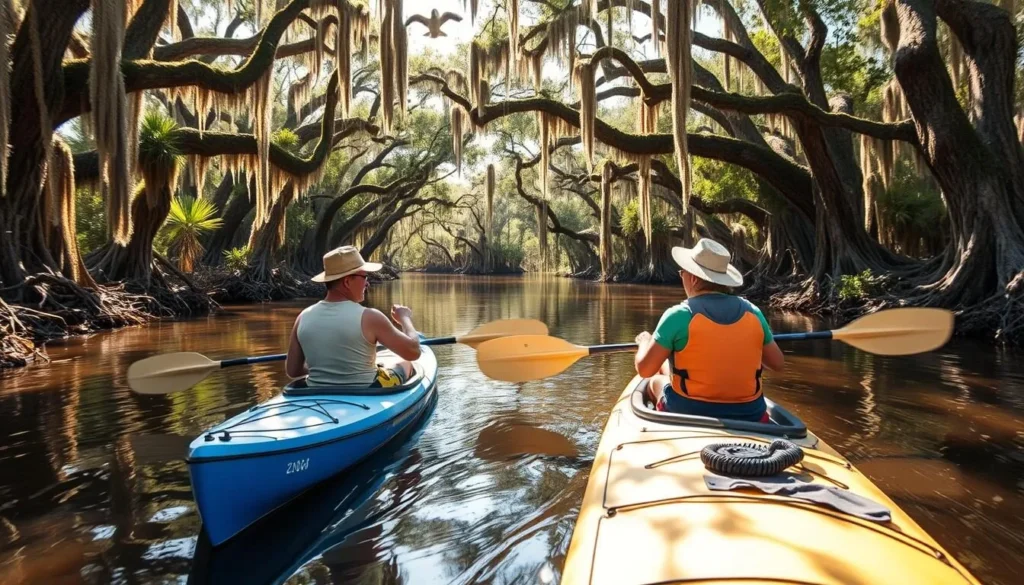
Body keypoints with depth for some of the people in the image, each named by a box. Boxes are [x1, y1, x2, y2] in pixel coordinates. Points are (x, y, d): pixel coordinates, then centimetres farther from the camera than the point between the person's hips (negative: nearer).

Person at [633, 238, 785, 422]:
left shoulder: (679, 315, -16)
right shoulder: (752, 312, -3)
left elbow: (645, 370, -14)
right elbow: (778, 363, 6)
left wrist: (644, 341, 7)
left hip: (691, 413, -3)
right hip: (748, 415, 4)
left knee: (656, 381, 26)